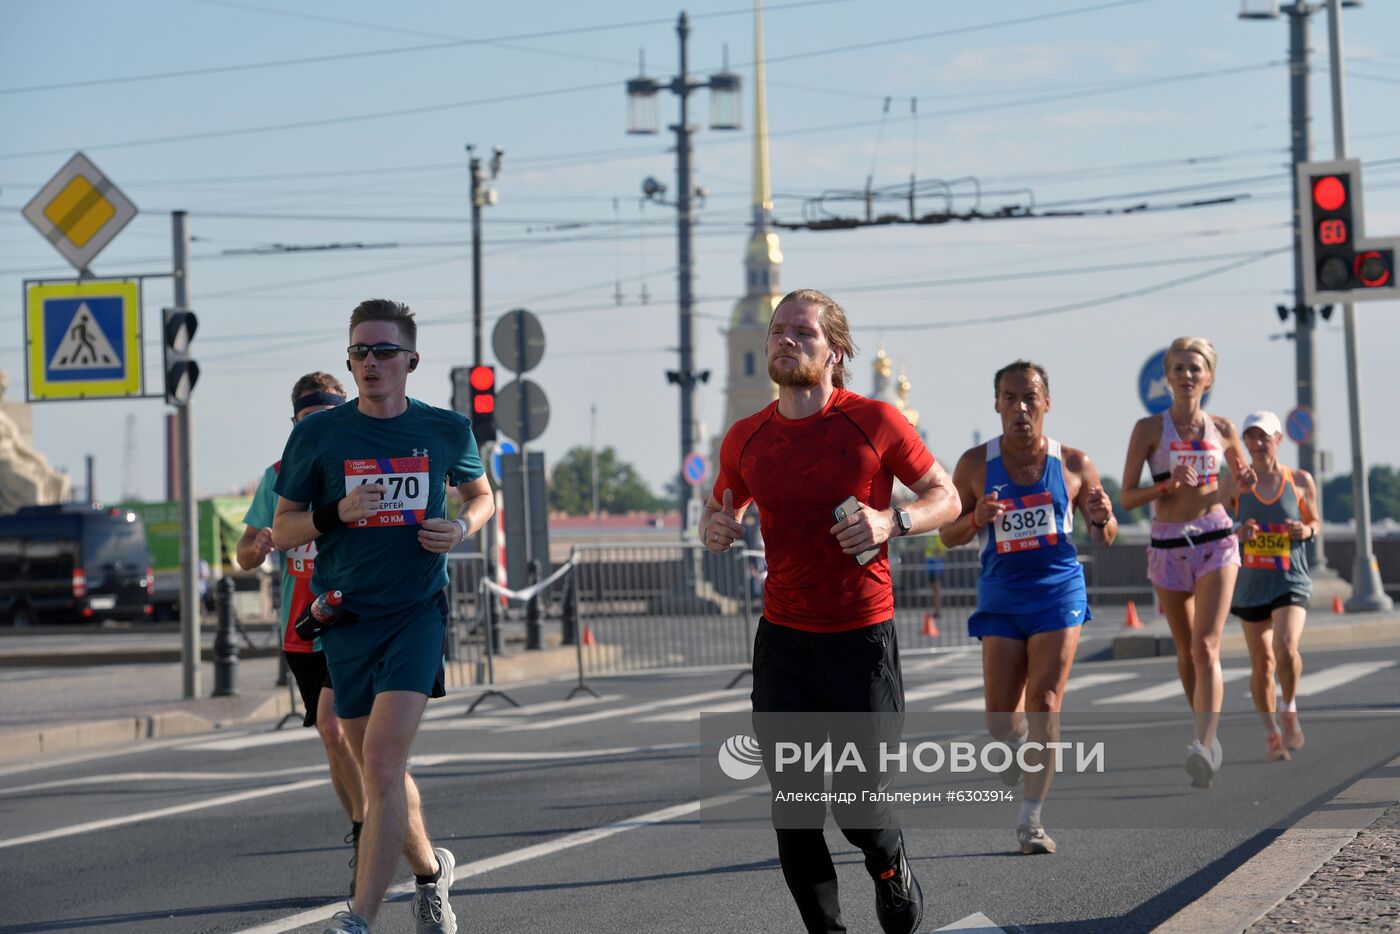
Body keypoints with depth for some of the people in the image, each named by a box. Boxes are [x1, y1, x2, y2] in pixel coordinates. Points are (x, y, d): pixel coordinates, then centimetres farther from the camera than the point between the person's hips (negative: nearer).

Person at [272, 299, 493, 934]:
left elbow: (480, 493, 22)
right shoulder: (318, 434, 1)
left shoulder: (447, 430, 3)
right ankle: (429, 869, 38)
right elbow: (282, 531, 6)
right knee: (379, 771, 11)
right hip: (345, 618, 2)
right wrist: (335, 515, -14)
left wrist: (463, 526, -1)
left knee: (381, 763, -17)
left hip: (417, 613, -2)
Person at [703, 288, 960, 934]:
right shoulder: (746, 439, 3)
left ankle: (892, 872, 31)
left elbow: (946, 497, 3)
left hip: (861, 639, -3)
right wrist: (714, 527, -4)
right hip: (783, 640, 3)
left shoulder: (875, 422, -6)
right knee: (793, 806, -1)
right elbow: (720, 508, 20)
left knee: (858, 805, -2)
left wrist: (892, 521, -16)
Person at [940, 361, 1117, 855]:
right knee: (1000, 717, -2)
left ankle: (1031, 819, -4)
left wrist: (1102, 520, -14)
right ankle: (1016, 742, 36)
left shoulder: (1073, 464, 1)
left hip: (1058, 591, -1)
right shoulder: (975, 464, 0)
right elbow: (949, 535, 6)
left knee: (1044, 703, -9)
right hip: (1001, 595, 1)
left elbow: (1104, 538, 10)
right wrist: (976, 518, -16)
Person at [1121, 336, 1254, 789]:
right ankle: (1211, 736, 31)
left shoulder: (1222, 429, 6)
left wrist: (1244, 483, -3)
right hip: (1167, 545, 1)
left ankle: (1203, 747, -30)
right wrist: (1167, 485, -19)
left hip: (1216, 541, -1)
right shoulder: (1149, 428, 0)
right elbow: (1127, 498, -2)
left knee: (1205, 648, -17)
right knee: (1186, 650, 12)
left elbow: (1241, 477, 21)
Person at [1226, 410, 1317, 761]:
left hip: (1291, 581, -2)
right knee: (1261, 661, 7)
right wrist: (1238, 534, -16)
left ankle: (1290, 708, 3)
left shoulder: (1300, 481, 0)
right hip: (1251, 583, 2)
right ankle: (1271, 732, 24)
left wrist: (1307, 531, -9)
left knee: (1285, 647, -23)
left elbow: (1315, 522, 14)